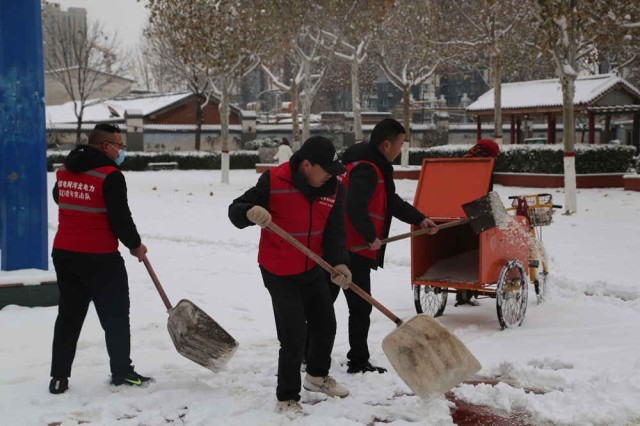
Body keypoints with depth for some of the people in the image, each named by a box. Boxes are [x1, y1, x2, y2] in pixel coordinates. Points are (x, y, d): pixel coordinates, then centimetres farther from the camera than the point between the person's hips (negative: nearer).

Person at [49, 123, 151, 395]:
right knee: (115, 316, 7)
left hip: (64, 253, 7)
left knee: (69, 315, 14)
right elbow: (120, 218, -14)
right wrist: (135, 245, 1)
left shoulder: (64, 171, 8)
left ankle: (59, 375, 14)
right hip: (99, 258, -7)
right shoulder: (110, 175, -15)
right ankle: (121, 372, 15)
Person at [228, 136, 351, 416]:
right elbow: (235, 210, -15)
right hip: (279, 272, -6)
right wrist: (249, 212, -39)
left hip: (313, 269, 6)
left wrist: (338, 262, -29)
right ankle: (287, 398, 9)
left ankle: (317, 376, 46)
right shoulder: (273, 181, -21)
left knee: (325, 325, 19)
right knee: (293, 336, -9)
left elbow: (334, 232, -11)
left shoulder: (334, 188, -8)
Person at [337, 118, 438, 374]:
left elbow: (391, 201, 25)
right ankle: (358, 361, 8)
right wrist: (371, 237, -18)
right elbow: (356, 207, -29)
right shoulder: (366, 169, -18)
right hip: (354, 249, -11)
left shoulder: (374, 166, 16)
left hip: (336, 246, 11)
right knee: (360, 306, 0)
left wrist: (419, 219, 22)